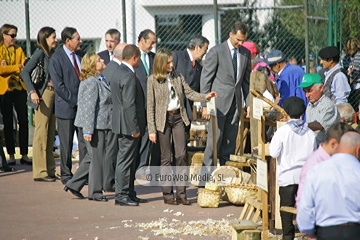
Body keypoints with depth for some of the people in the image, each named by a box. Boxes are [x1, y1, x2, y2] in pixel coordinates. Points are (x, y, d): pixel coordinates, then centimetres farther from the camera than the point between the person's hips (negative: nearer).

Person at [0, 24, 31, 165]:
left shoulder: (18, 50, 12)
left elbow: (25, 67, 0)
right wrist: (17, 67, -11)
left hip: (20, 88, 3)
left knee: (23, 122, 0)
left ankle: (24, 155, 5)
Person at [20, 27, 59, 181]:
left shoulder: (52, 54, 14)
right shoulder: (40, 53, -8)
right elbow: (25, 73, -14)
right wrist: (32, 91, -23)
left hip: (53, 94, 8)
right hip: (43, 95, -8)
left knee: (50, 134, 11)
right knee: (41, 133, -6)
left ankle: (50, 170, 16)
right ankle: (40, 172, -3)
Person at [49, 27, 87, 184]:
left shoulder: (81, 55, 10)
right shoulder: (56, 58, -9)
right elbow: (58, 85, -14)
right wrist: (74, 101, -15)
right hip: (66, 107, -5)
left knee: (85, 142, 3)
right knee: (66, 143, 4)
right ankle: (66, 175, 14)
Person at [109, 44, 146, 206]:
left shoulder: (117, 73, 14)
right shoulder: (128, 76, -19)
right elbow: (129, 104, -23)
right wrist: (135, 128, -20)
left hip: (121, 124, 11)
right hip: (128, 125, -11)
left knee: (128, 161, 15)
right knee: (125, 160, -6)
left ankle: (129, 194, 21)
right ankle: (121, 195, -2)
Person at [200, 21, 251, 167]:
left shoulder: (245, 53, 10)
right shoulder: (216, 52, -6)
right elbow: (205, 79, -5)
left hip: (236, 103, 5)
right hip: (219, 102, -5)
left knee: (230, 141, 6)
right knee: (215, 138, -7)